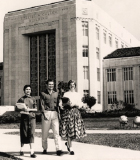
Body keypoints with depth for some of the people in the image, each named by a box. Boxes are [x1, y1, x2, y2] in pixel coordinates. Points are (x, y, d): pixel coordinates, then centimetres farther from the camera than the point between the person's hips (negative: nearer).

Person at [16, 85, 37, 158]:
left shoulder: (33, 99, 10)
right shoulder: (21, 99, 5)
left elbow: (36, 109, 5)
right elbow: (17, 109, 0)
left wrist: (29, 109, -11)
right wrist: (23, 109, -17)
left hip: (32, 117, 1)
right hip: (24, 117, -1)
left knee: (31, 134, -7)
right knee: (24, 134, 4)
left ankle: (32, 152, -10)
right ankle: (21, 149, 26)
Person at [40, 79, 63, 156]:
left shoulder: (56, 93, 17)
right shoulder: (43, 94, 8)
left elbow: (58, 103, 15)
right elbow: (42, 104, 1)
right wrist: (44, 113, -10)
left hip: (54, 113, 2)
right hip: (46, 112, -1)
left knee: (56, 131, -9)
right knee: (45, 132, 4)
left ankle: (58, 149, -13)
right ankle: (45, 148, 19)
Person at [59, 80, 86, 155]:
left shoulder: (77, 94, 13)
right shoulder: (66, 94, 6)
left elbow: (80, 104, 8)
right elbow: (62, 104, 3)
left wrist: (74, 104, -10)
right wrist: (67, 104, -15)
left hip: (76, 112, 3)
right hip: (67, 112, -3)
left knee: (76, 130, 0)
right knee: (69, 130, -8)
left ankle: (68, 143, 28)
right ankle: (70, 148, 1)